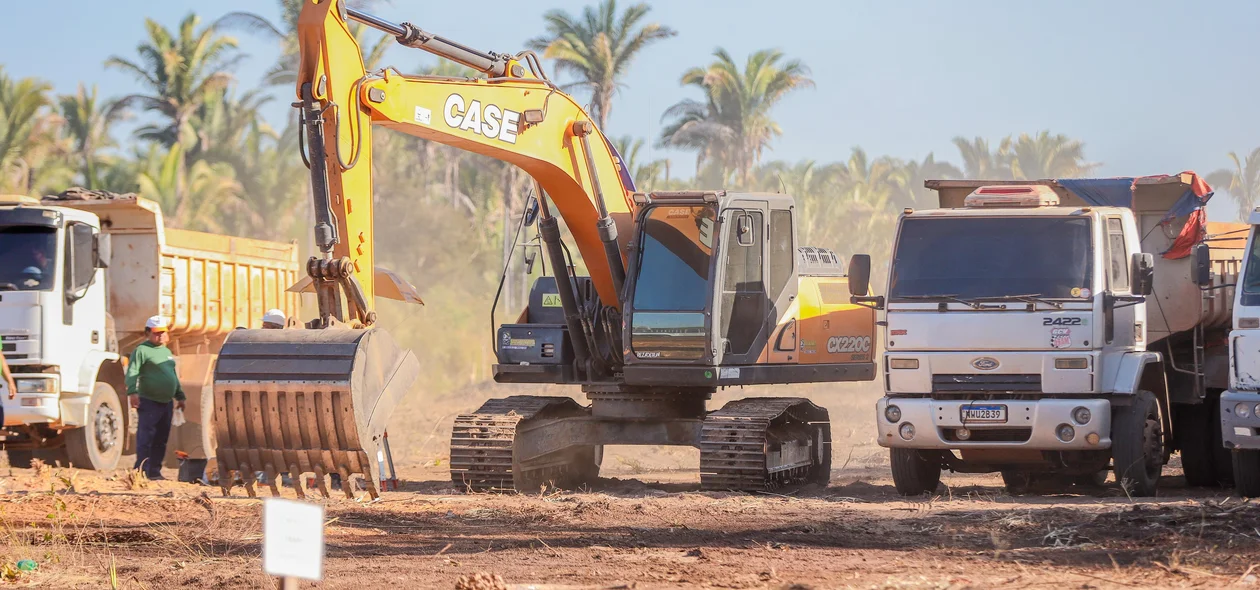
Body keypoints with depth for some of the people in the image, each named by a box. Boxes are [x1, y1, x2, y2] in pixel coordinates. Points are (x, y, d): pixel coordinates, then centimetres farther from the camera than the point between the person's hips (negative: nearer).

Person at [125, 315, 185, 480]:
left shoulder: (167, 352, 20)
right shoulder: (142, 350, -5)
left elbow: (174, 376, 29)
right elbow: (132, 372, -15)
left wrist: (179, 396, 26)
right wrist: (132, 392, -29)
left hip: (166, 403, 8)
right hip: (149, 402, -8)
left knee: (161, 440, 8)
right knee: (146, 437, -10)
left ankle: (155, 471, 13)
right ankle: (142, 470, -11)